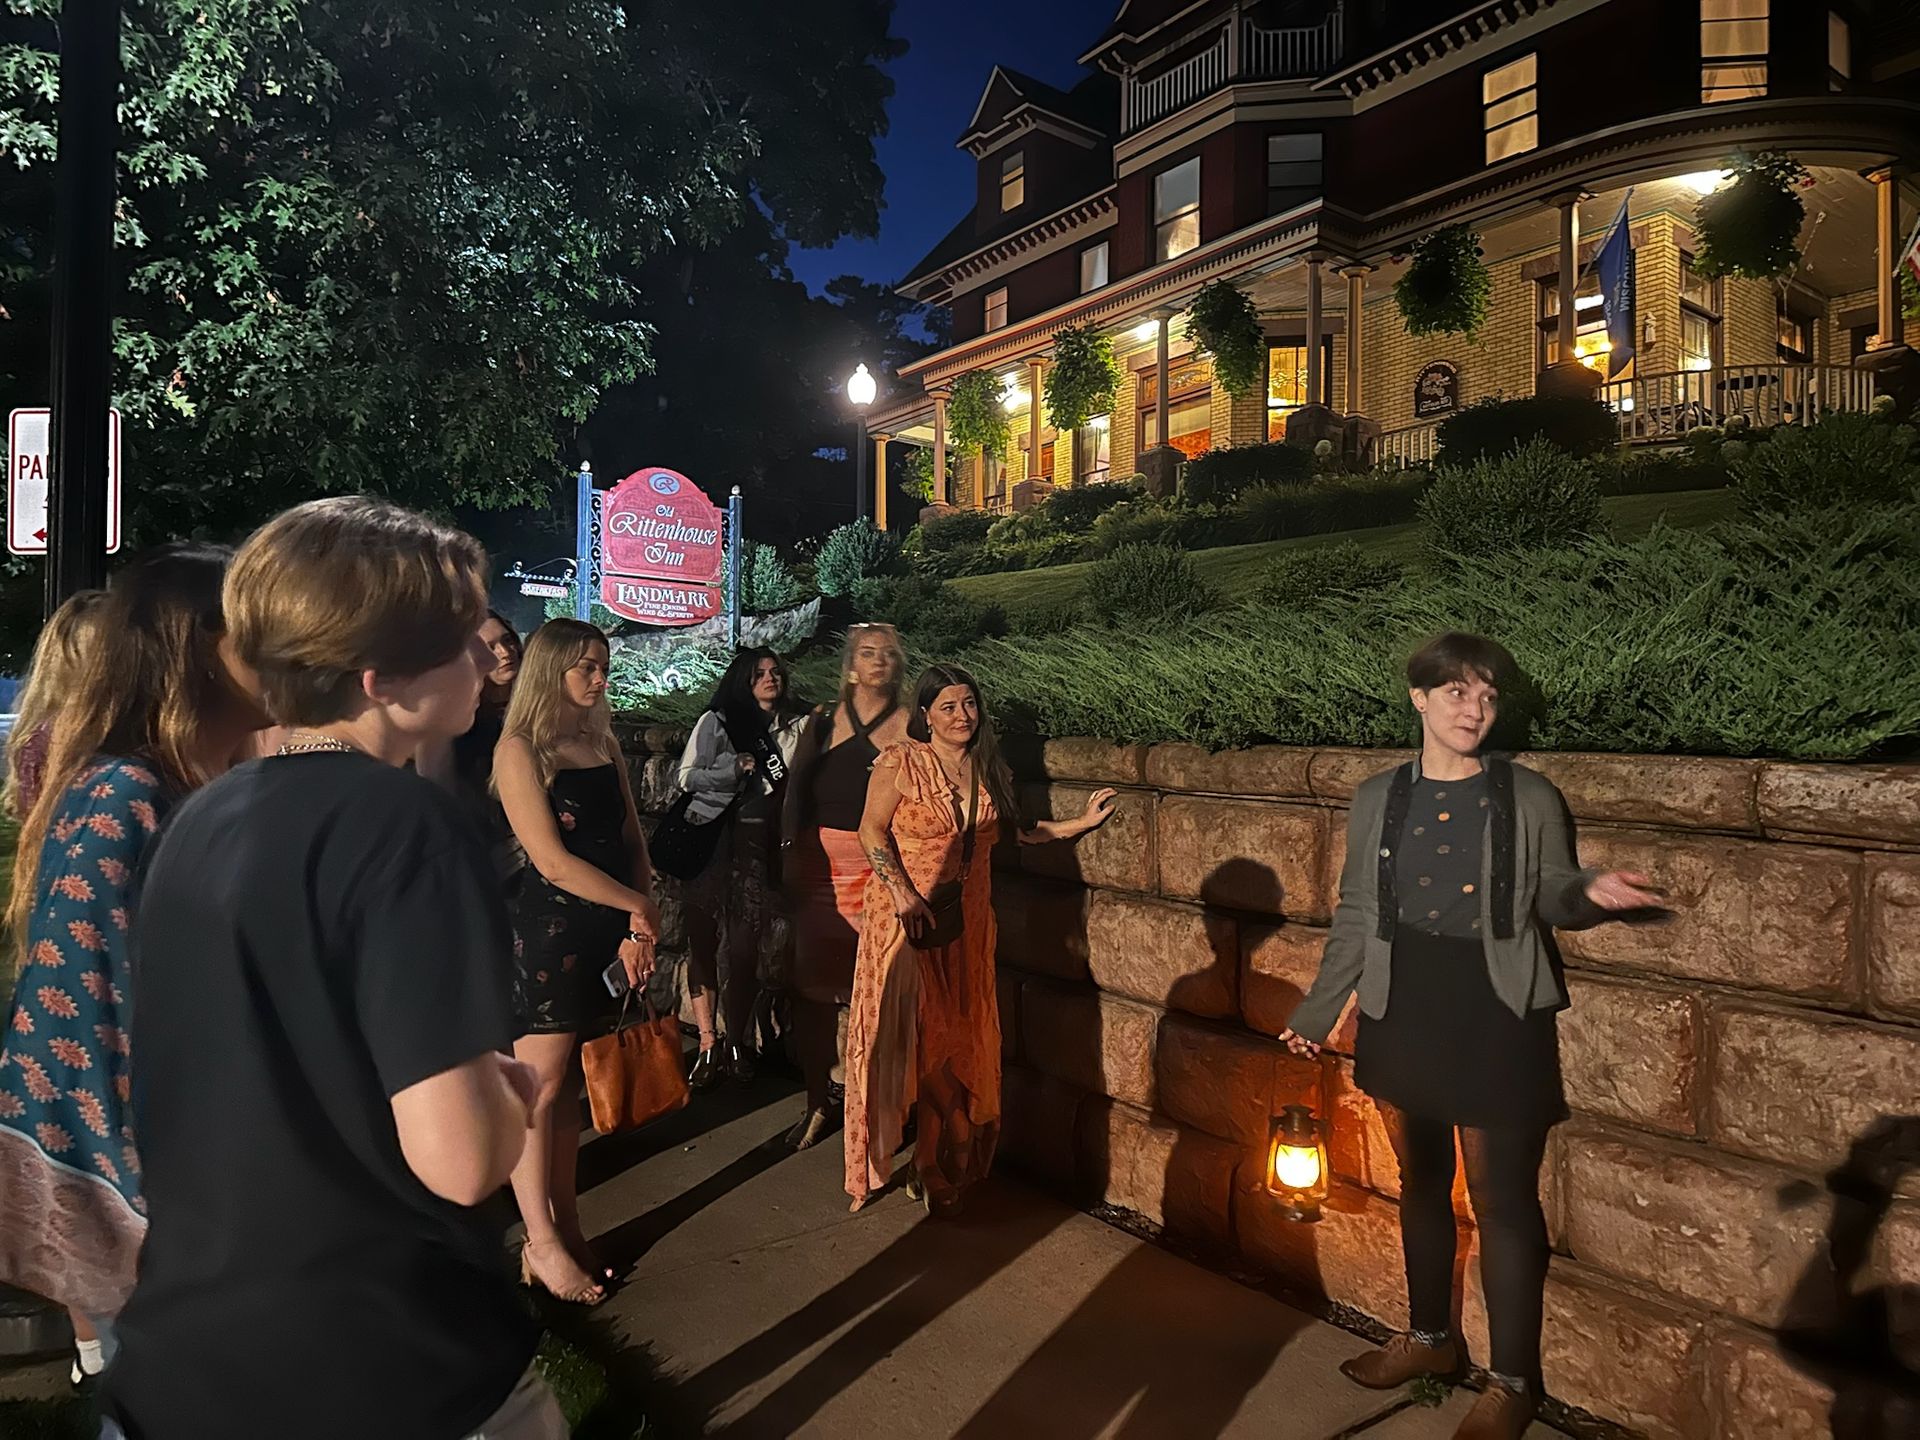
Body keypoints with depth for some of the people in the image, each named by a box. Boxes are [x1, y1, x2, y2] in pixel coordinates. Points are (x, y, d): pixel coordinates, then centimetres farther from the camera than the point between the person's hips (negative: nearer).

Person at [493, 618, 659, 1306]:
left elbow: (632, 841, 9)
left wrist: (638, 926, -3)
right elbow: (555, 862, -14)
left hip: (606, 932, 6)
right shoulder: (520, 748, -9)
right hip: (546, 931, -6)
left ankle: (566, 1228, 22)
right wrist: (641, 908, -8)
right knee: (540, 1084, 0)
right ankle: (541, 1243, 11)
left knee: (571, 1083, 13)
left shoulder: (603, 742, 12)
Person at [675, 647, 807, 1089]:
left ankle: (737, 1041, 12)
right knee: (705, 937, -3)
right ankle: (708, 1043, 2)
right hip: (711, 838, -1)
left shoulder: (794, 725, 12)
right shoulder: (717, 721, 6)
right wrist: (736, 770, -10)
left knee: (746, 944, 0)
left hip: (759, 842, 1)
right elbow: (687, 777, 1)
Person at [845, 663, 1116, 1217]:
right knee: (898, 1033, 0)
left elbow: (1014, 831, 15)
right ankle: (879, 1161, 19)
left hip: (966, 920, 4)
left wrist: (1083, 821, 12)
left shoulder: (989, 768, 8)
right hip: (906, 915, -4)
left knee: (958, 1041, 8)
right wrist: (902, 893, -18)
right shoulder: (900, 762, -8)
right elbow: (872, 830, -8)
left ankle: (945, 1171, 24)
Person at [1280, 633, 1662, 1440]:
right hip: (1404, 1015, 3)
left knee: (1503, 1202, 6)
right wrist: (1316, 1013, 8)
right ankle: (1431, 1337, 38)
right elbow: (1355, 918, 6)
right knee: (1421, 1183, 18)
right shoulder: (1377, 800, 1)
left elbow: (1548, 899, 4)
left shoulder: (1529, 799, -5)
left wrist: (1589, 892, -20)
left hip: (1496, 1021, -3)